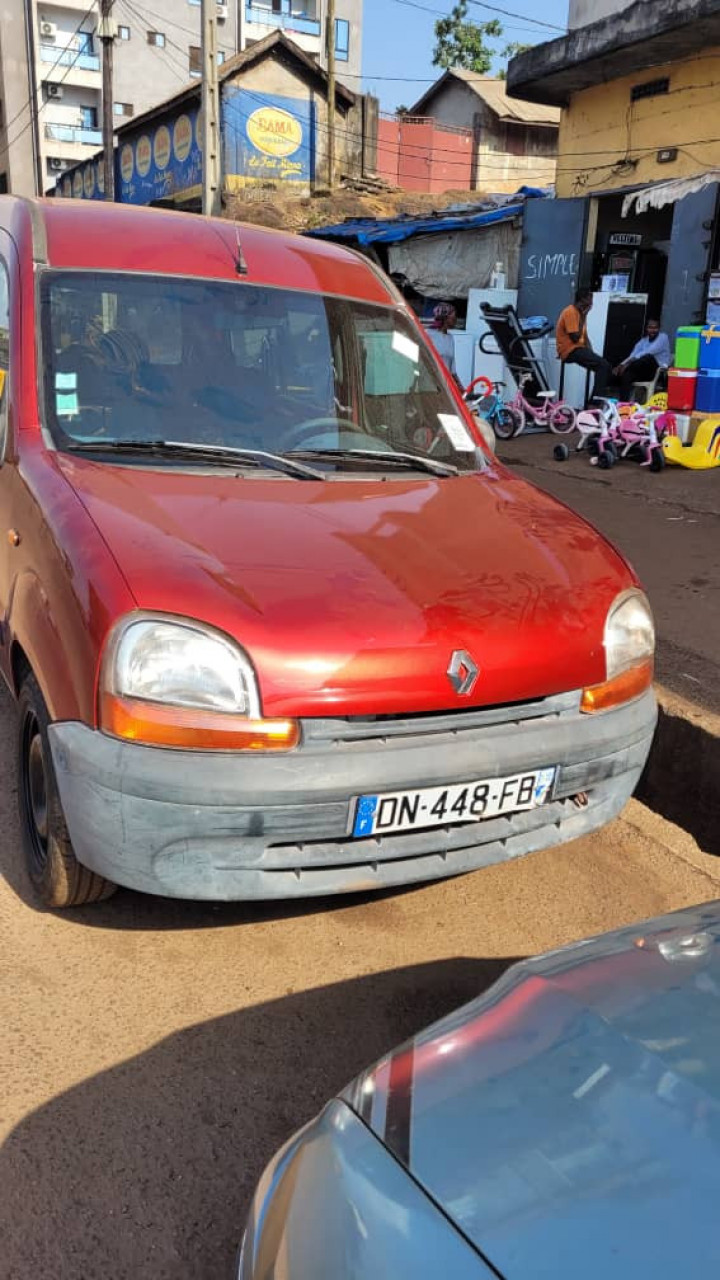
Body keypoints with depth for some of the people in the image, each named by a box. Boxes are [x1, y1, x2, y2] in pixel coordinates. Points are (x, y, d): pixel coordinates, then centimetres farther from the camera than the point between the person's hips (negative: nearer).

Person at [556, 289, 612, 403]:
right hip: (570, 350, -9)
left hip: (578, 349, 9)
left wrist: (591, 352, 2)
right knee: (603, 364, -21)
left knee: (606, 365, 0)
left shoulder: (580, 312, 16)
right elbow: (575, 338, -20)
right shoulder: (570, 312, -14)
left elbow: (585, 336, 18)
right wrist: (583, 318, -13)